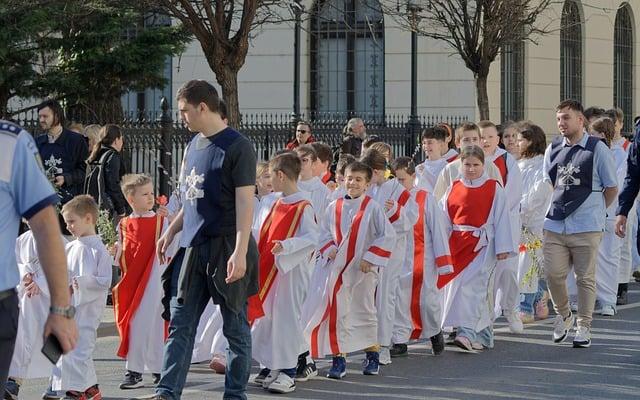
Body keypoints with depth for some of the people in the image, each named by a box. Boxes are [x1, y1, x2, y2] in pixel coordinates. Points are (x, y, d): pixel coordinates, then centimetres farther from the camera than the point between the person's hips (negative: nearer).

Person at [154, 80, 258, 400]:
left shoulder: (237, 146, -9)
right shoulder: (193, 146, 14)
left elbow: (245, 202, -14)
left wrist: (240, 252, -20)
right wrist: (171, 232, 16)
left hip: (225, 248, -7)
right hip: (192, 248, 7)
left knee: (235, 326, 3)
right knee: (180, 325, 2)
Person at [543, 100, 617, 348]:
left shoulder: (597, 149, -4)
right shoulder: (553, 150, 9)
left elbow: (611, 188, 2)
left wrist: (594, 210, 5)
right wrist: (558, 206, 12)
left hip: (586, 227, -4)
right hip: (555, 225, 4)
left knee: (585, 278, 2)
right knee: (553, 274, 0)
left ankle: (584, 328, 12)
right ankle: (563, 316, 24)